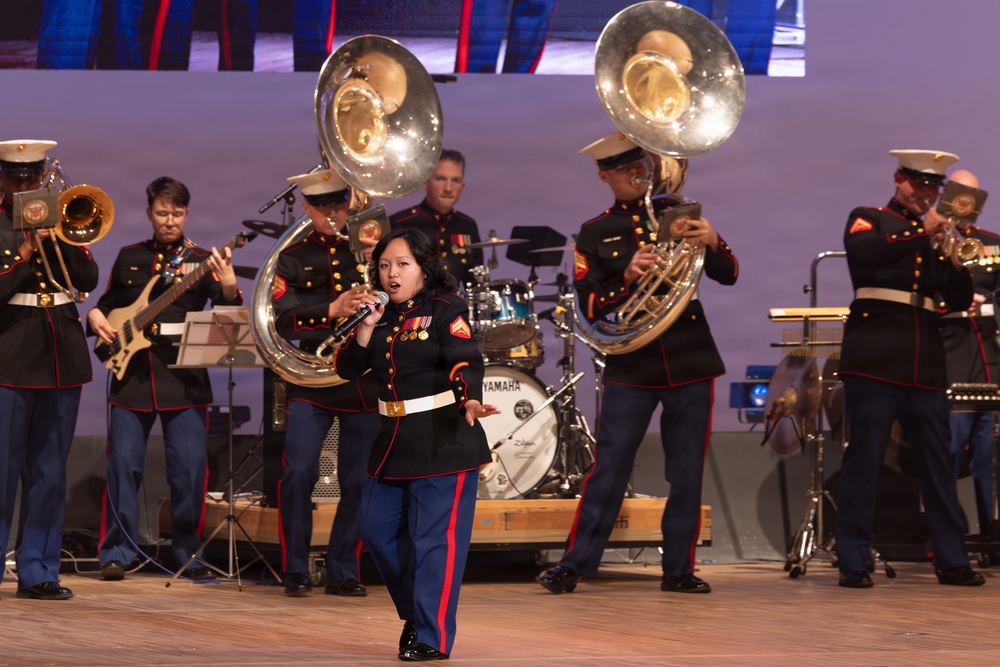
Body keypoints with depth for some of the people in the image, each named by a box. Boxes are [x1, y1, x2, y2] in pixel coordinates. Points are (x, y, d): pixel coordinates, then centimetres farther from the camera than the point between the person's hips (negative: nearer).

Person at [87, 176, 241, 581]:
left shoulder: (203, 261, 5)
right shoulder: (129, 257, 12)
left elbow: (227, 318, -6)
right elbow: (107, 303, 22)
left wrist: (228, 286, -26)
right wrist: (96, 317, 0)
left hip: (184, 377, -2)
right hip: (132, 373, 2)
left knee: (190, 470, -3)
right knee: (123, 465, -1)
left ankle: (188, 554, 9)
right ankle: (117, 554, 7)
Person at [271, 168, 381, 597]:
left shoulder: (369, 247, 9)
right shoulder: (292, 259, 7)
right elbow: (283, 318, -6)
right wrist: (331, 311, -22)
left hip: (366, 380, 1)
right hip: (313, 380, -1)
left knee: (358, 482, 3)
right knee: (299, 473, -12)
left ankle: (343, 572, 15)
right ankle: (296, 570, 2)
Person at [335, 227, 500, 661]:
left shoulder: (445, 310, -9)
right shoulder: (382, 316, 9)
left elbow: (466, 362, -22)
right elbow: (348, 368, 5)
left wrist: (470, 401, -41)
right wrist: (367, 325, -9)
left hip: (444, 439, -7)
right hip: (395, 441, 7)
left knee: (434, 538, -9)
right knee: (377, 531, 10)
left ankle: (432, 637, -4)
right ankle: (415, 612, 29)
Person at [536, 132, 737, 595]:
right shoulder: (594, 234, 7)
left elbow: (729, 275, 3)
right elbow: (588, 306, -2)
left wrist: (713, 243, -18)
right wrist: (627, 278, -19)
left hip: (689, 362, 1)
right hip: (631, 367, -1)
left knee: (687, 474, 3)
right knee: (608, 471, -3)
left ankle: (679, 570, 12)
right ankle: (573, 566, 3)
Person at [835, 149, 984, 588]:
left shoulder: (936, 237, 20)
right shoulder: (869, 220, 8)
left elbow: (960, 300, 12)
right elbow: (861, 252, -16)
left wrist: (956, 259, -6)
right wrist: (922, 232, -19)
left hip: (924, 365, 5)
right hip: (875, 360, -5)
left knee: (937, 464, 4)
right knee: (863, 459, -5)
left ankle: (952, 561, 9)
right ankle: (853, 563, -2)